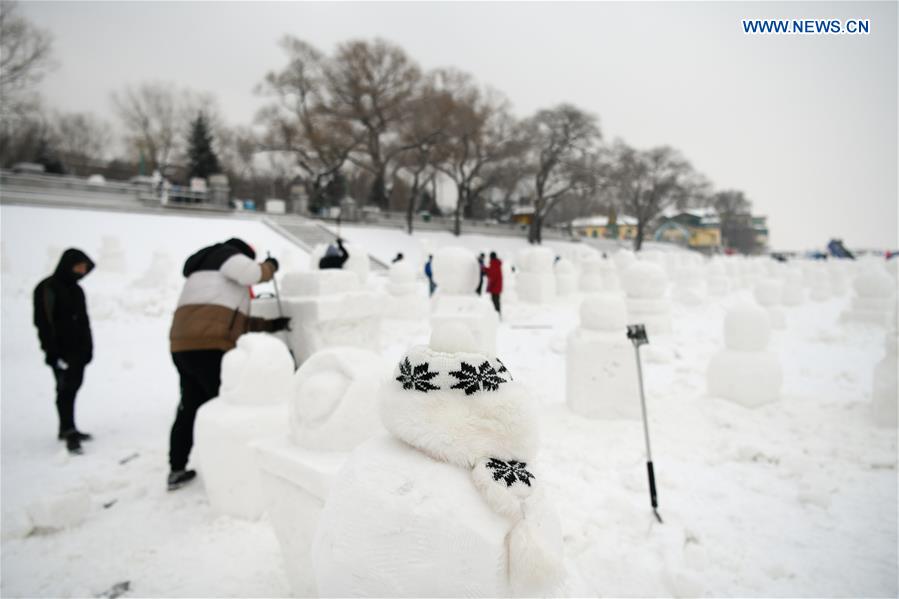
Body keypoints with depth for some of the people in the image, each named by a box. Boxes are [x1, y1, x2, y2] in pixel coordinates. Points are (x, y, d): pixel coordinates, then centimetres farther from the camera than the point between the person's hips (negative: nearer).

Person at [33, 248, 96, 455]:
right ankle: (69, 433, -9)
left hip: (79, 351, 7)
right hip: (62, 351, -7)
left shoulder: (75, 289, 14)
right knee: (65, 389, -9)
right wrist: (53, 353, -19)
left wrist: (88, 348, 13)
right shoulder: (47, 289, -9)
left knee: (72, 389, 12)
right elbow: (43, 323, -15)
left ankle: (67, 429, 22)